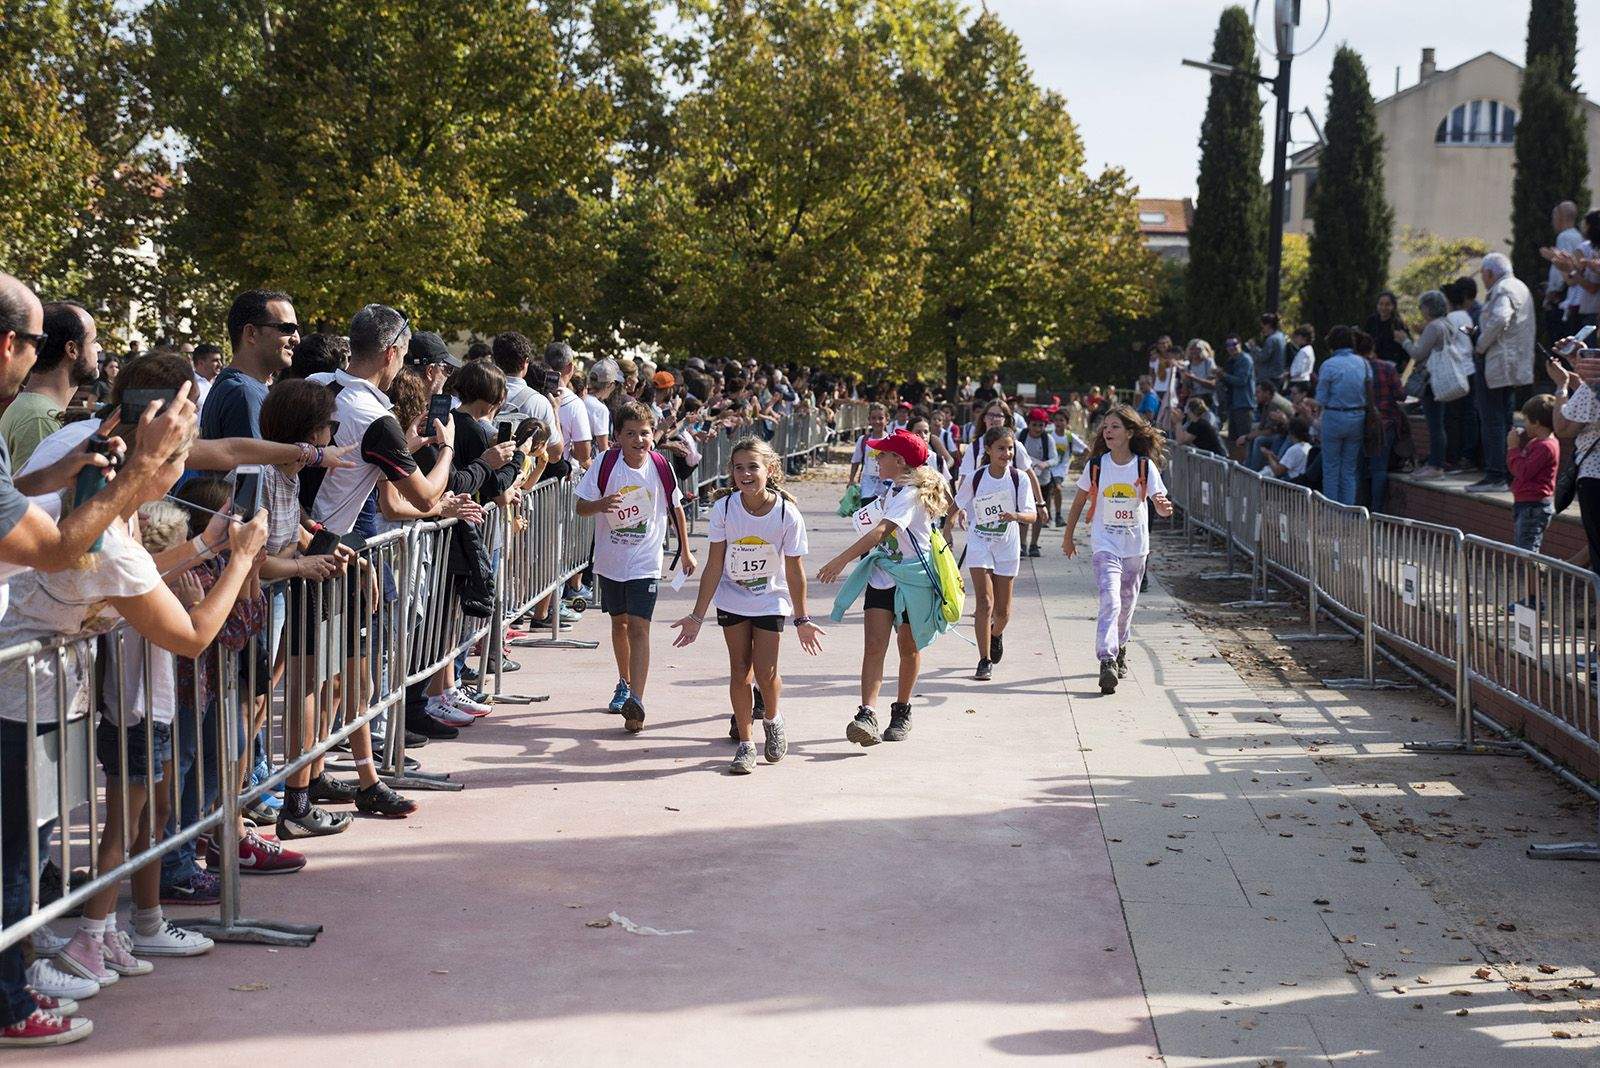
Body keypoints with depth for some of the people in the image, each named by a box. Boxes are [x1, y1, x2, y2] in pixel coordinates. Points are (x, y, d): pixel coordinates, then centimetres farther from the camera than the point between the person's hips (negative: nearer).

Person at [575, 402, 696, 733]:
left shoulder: (662, 467, -9)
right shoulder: (605, 465, -10)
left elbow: (675, 508, 6)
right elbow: (581, 506, -7)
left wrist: (686, 551, 14)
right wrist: (600, 504, -31)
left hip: (645, 562, -2)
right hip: (610, 559, 3)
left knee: (638, 627, -14)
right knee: (619, 622, 18)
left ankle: (635, 700, -21)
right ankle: (625, 684, 39)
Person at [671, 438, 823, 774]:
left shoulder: (787, 514, -20)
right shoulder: (724, 508, -17)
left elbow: (794, 570, -10)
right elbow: (714, 566, -11)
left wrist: (801, 619, -3)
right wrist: (697, 616, -11)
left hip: (771, 600, -1)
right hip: (732, 599, 1)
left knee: (765, 672, -8)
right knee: (740, 671, 2)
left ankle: (772, 719, 25)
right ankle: (745, 744, 14)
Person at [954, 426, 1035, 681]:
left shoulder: (1019, 479, -8)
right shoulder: (975, 478, -8)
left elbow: (1033, 516, -15)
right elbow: (958, 505, 9)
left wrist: (1016, 516, -32)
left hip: (1007, 546, 1)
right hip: (979, 543, -1)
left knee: (1003, 610, 11)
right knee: (985, 603, -13)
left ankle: (996, 634, 46)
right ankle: (985, 661, -8)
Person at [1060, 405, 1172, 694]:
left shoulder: (1145, 466, -7)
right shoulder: (1096, 465, -6)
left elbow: (1159, 502, -11)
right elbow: (1080, 501, 6)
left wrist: (1164, 507, -35)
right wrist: (1068, 536, 11)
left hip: (1136, 545, 2)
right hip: (1104, 544, -2)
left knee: (1127, 602, 16)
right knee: (1110, 600, -19)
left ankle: (1120, 649, 41)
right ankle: (1107, 662, -25)